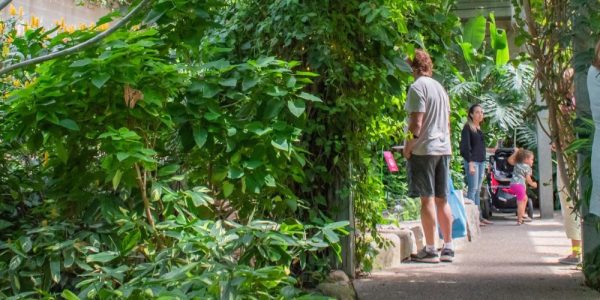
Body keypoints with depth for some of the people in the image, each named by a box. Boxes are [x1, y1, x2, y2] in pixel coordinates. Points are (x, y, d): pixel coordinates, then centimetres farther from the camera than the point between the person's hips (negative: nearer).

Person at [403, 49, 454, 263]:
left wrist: (407, 148, -8)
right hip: (444, 148, 8)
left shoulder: (417, 87, -10)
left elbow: (416, 123, -16)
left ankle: (430, 249, -3)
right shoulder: (440, 87, 16)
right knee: (442, 199, 10)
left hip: (424, 149, -8)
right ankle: (448, 247, 13)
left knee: (427, 199, -5)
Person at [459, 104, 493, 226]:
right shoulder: (467, 127, -6)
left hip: (481, 161, 7)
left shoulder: (480, 128, 16)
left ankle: (479, 216, 10)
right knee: (472, 189, -9)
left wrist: (485, 163, 15)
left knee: (478, 190, 8)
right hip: (472, 161, -7)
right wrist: (470, 163, -18)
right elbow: (465, 146, -11)